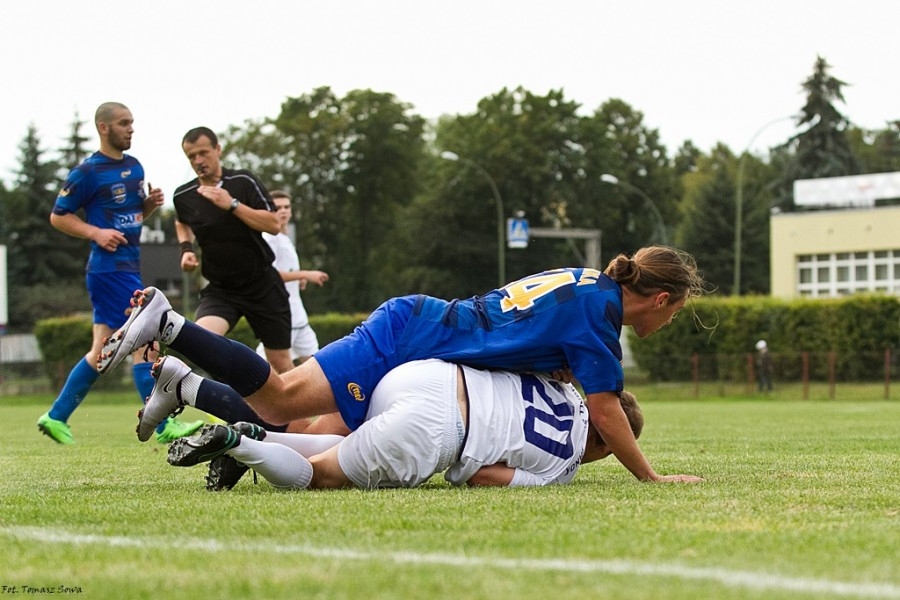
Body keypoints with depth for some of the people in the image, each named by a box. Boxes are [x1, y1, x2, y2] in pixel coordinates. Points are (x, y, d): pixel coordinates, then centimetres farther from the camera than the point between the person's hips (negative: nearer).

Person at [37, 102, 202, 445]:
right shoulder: (87, 172, -10)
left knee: (102, 351, 10)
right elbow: (58, 216, -5)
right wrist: (96, 232, -18)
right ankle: (164, 427, -8)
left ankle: (56, 417, 18)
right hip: (110, 267, -9)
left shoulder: (134, 167, 13)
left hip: (129, 267, 9)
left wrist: (150, 204, 2)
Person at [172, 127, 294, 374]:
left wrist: (232, 205, -27)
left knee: (281, 363, 6)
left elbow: (274, 224, -20)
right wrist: (186, 248, 4)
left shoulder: (244, 182, -11)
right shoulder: (183, 196, -2)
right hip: (220, 289, 2)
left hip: (262, 285, -2)